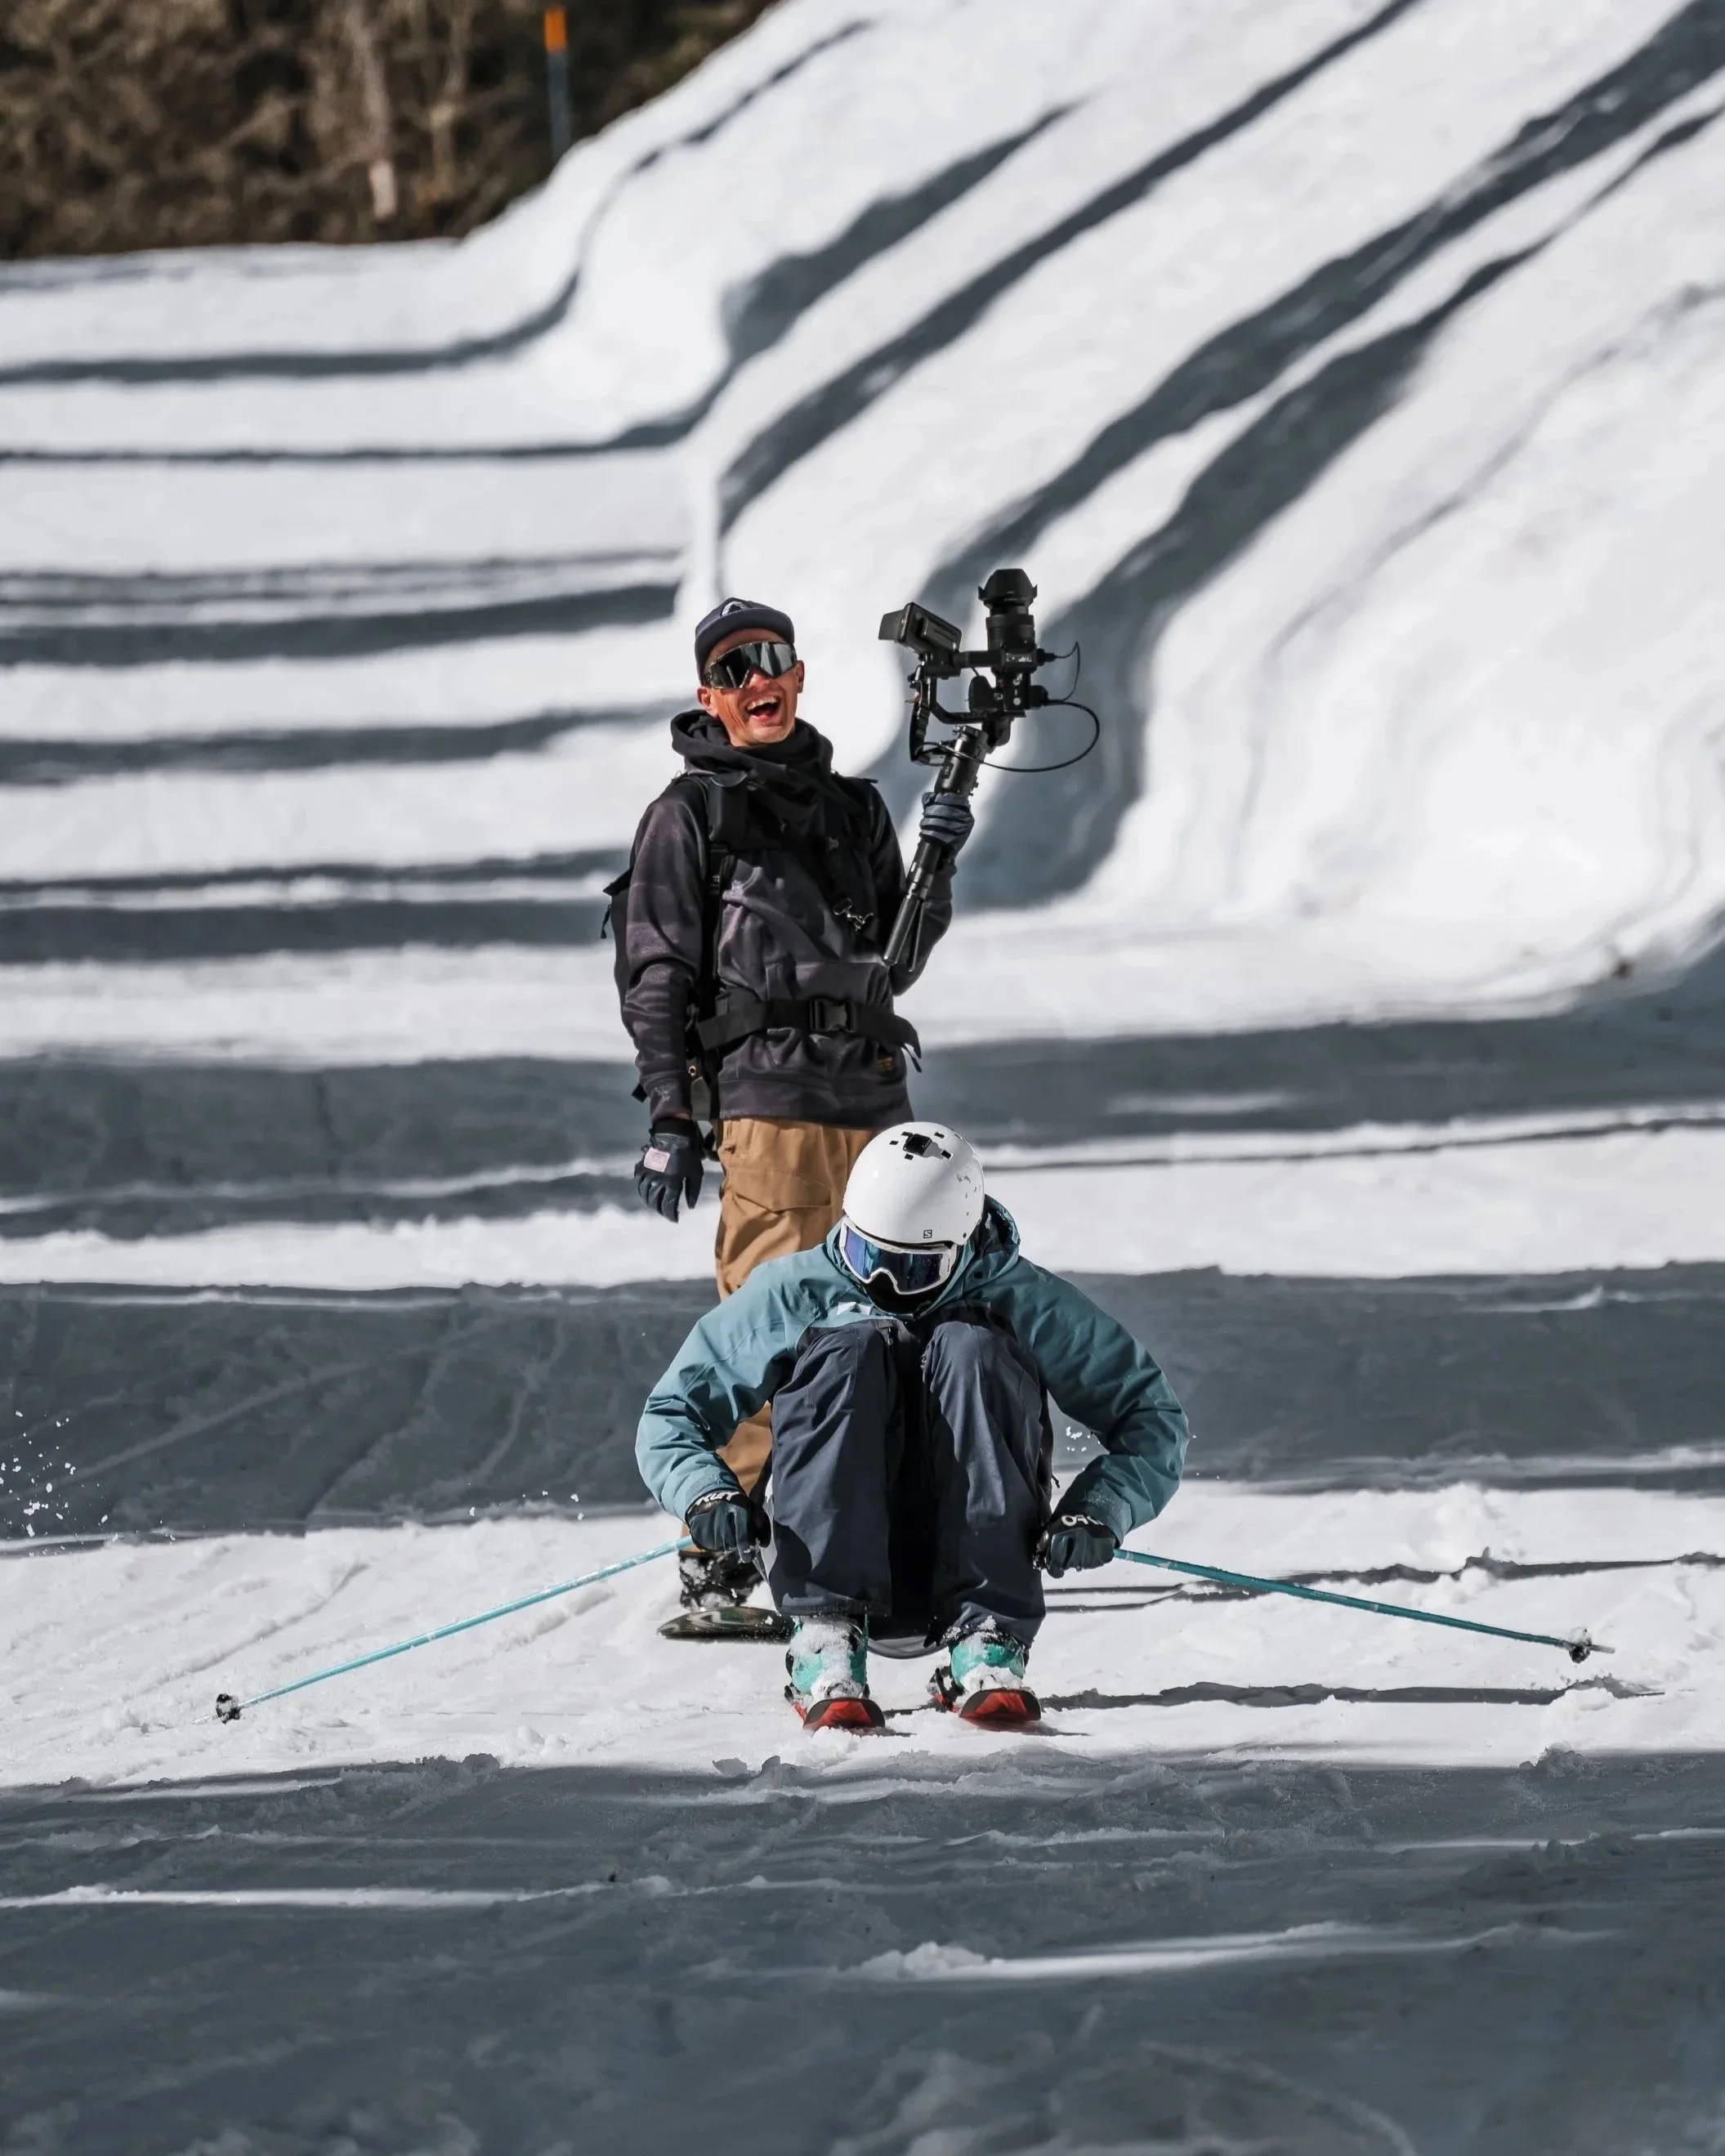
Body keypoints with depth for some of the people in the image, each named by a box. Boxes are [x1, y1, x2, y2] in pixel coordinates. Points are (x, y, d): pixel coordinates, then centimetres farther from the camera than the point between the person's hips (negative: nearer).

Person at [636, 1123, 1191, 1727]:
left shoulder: (1025, 1303, 0)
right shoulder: (792, 1296, 0)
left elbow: (1154, 1423, 1)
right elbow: (671, 1417, 3)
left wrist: (1096, 1512, -19)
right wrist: (706, 1493, -19)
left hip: (976, 1578, 0)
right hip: (834, 1567, 0)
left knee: (970, 1349, -21)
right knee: (852, 1350, -22)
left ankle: (987, 1642, -31)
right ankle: (826, 1637, -35)